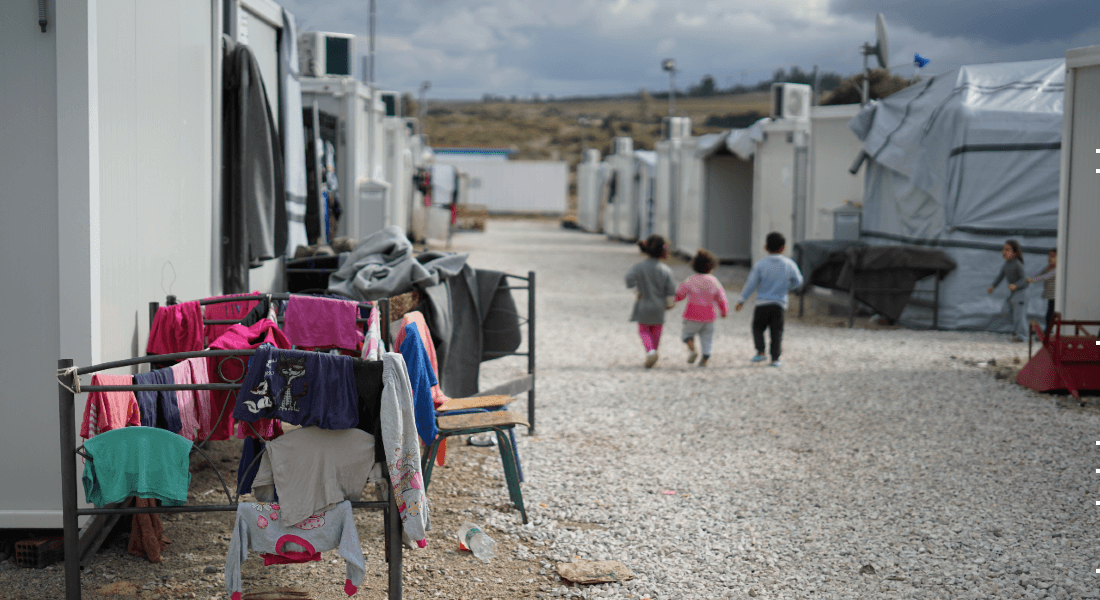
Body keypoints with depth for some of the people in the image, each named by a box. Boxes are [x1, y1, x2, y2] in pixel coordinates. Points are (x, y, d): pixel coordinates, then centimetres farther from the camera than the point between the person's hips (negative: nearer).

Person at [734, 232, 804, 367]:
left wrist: (742, 300, 6)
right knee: (777, 332, 6)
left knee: (758, 328, 14)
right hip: (780, 304, 1)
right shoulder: (789, 264, 0)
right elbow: (798, 281, 12)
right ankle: (775, 358, 3)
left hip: (763, 302, -1)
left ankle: (761, 352, 4)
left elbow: (751, 284, -2)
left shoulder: (760, 264, -4)